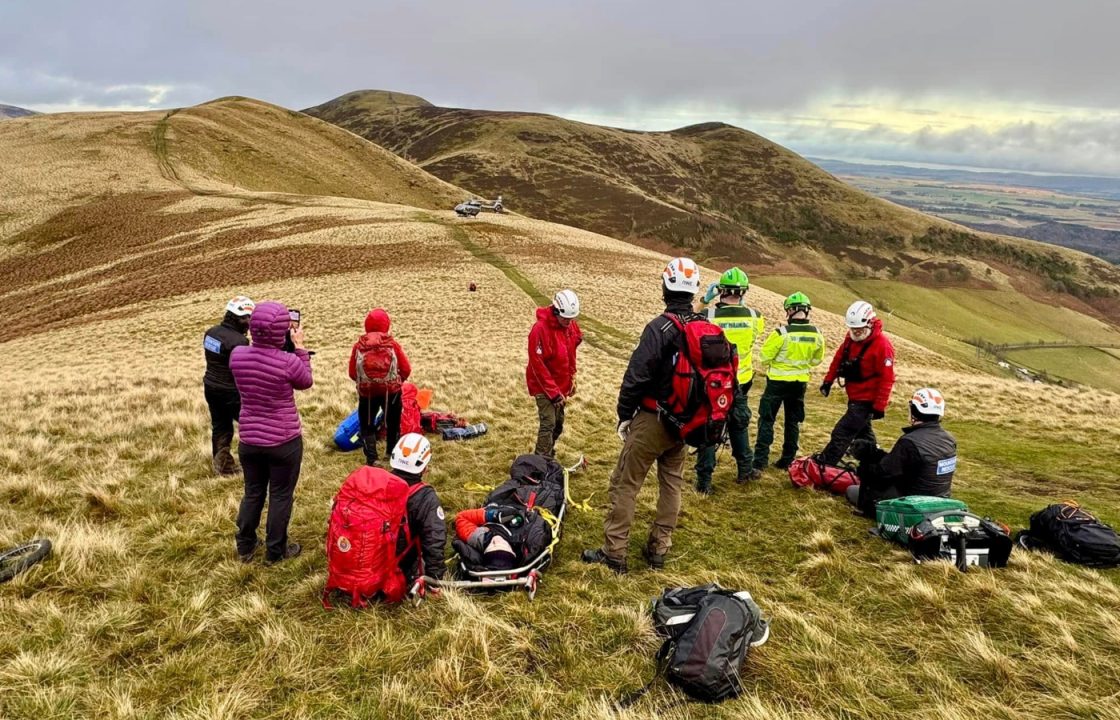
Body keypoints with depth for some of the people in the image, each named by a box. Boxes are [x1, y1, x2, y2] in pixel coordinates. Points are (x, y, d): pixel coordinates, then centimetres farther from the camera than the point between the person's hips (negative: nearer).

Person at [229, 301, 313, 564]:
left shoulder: (237, 355, -9)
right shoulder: (288, 362, -22)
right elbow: (305, 383, 0)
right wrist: (299, 347, 3)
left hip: (249, 439, 4)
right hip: (284, 441, -4)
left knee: (252, 492, 21)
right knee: (281, 495, 12)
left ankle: (245, 547, 35)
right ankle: (275, 551, 25)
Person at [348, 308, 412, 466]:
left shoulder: (359, 346, -8)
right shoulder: (392, 343, -10)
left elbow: (352, 373, -3)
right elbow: (406, 370, -6)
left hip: (366, 392, 0)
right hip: (391, 390, 0)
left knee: (367, 425, 16)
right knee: (393, 423, 20)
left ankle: (371, 458, 9)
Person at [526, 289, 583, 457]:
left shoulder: (571, 326, -2)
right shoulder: (541, 329, -24)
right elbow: (538, 364, -22)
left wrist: (572, 379, 10)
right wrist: (554, 392, -20)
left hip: (562, 384, 7)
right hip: (544, 386, -7)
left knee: (558, 423, 15)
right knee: (548, 424, -12)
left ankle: (548, 455, 31)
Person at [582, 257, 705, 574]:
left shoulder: (660, 328, -19)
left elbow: (636, 376, -21)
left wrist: (624, 415, -9)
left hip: (652, 419, -7)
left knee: (625, 484, 1)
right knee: (672, 483, 16)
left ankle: (613, 553, 6)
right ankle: (658, 550, 23)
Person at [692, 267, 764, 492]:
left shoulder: (709, 316, -19)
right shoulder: (753, 317, -8)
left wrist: (704, 301, -1)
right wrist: (741, 305, 13)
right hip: (740, 383, 3)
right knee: (739, 426, 22)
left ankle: (704, 479, 7)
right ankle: (745, 470, 34)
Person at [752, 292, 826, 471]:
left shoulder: (782, 333, -21)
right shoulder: (817, 335, -5)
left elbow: (764, 356, -12)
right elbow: (817, 360, 8)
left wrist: (772, 362, 9)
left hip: (778, 381, -4)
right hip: (800, 382, 4)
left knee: (766, 420, 3)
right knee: (793, 421, 17)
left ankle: (759, 462, -1)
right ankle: (787, 460, 23)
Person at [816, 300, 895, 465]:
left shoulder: (882, 345, -22)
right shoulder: (851, 337, 1)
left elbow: (887, 379, -22)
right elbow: (839, 358, 14)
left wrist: (879, 406, -21)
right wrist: (828, 380, 9)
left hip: (866, 401, -9)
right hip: (855, 397, 9)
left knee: (842, 433, -10)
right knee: (863, 432, 23)